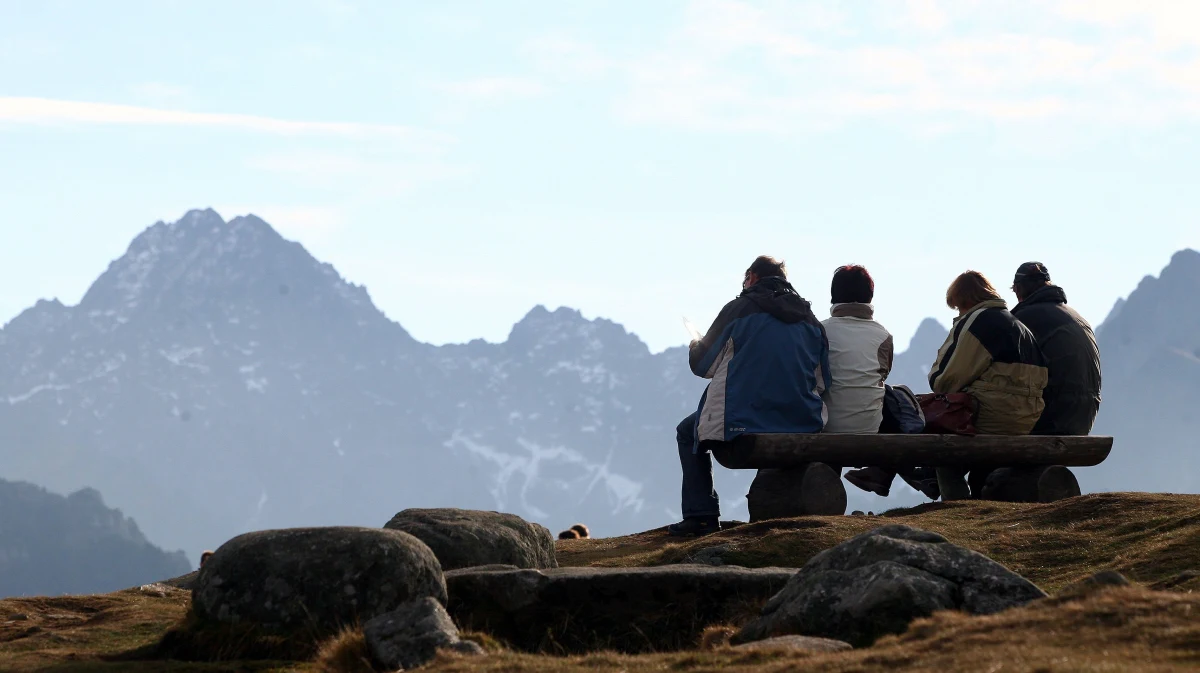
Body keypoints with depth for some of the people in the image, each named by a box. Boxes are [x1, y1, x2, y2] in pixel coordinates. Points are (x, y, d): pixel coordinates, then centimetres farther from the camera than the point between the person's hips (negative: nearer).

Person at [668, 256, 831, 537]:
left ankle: (702, 515, 12)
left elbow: (702, 365, 3)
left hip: (741, 426, -5)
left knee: (688, 432, 23)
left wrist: (695, 347, 27)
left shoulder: (739, 310, -4)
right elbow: (822, 381, 15)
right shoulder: (810, 318, 10)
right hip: (804, 425, 5)